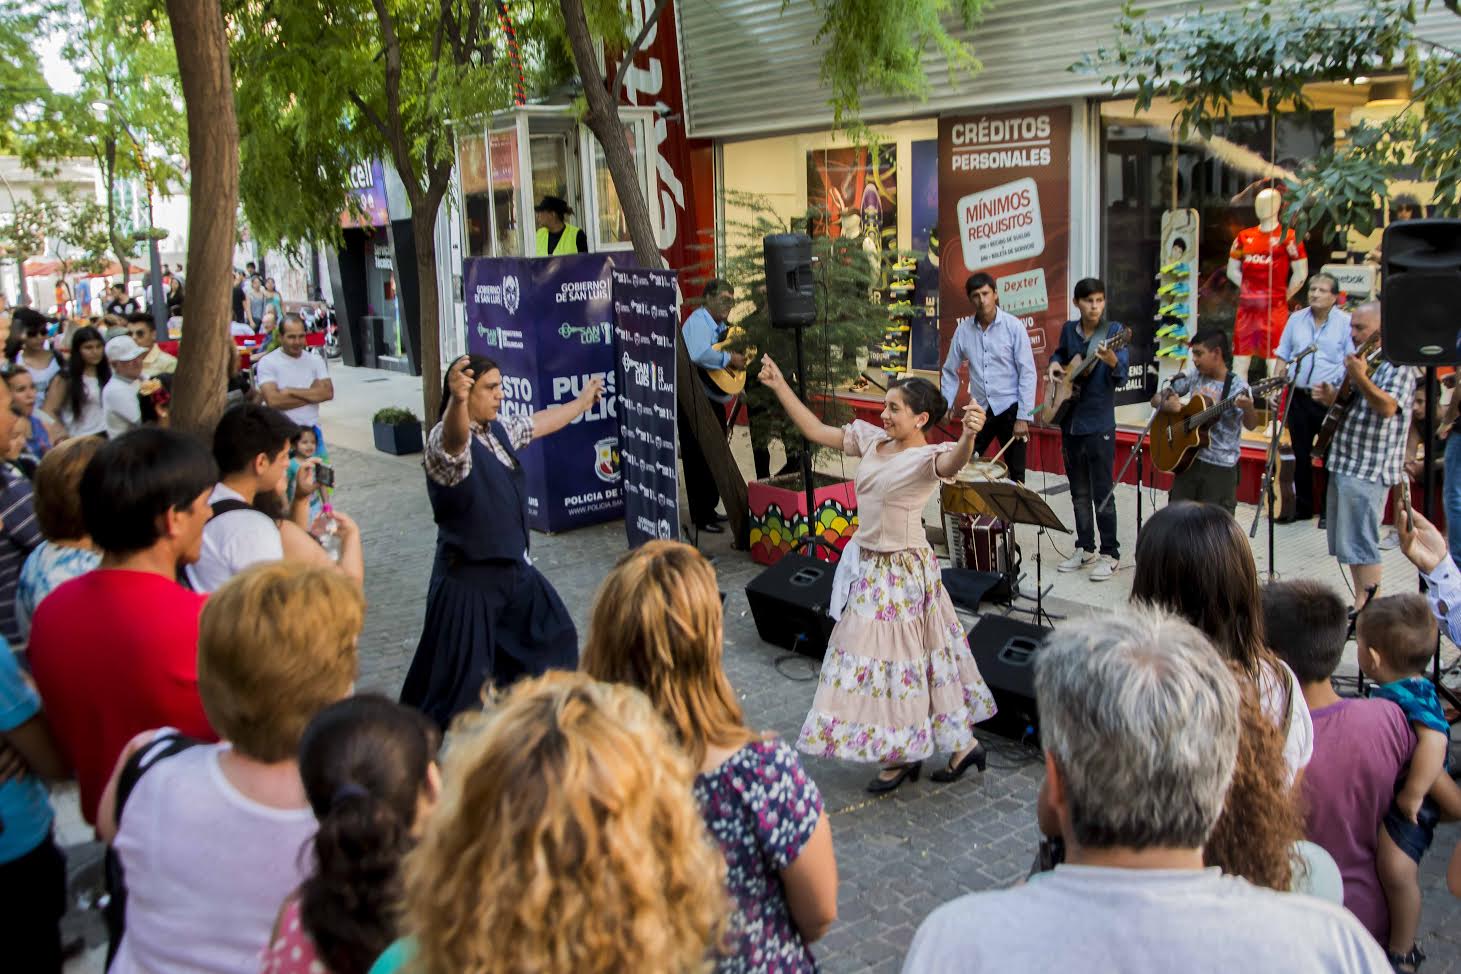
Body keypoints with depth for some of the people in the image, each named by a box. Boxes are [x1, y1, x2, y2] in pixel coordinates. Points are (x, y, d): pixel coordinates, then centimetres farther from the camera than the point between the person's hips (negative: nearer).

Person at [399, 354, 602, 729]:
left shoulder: (500, 429, 6)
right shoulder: (446, 440, -22)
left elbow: (541, 422, 25)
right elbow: (455, 436, -47)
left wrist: (582, 402, 40)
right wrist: (457, 400, -69)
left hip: (514, 567, 10)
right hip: (468, 578, -9)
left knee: (553, 638, 26)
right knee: (463, 679, -4)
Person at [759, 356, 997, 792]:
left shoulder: (926, 456, -18)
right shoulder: (872, 439, 3)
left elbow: (951, 464, -41)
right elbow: (816, 431, 8)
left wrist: (969, 436, -63)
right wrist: (779, 386, 5)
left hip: (903, 570, -8)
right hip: (868, 562, 8)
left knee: (892, 655, 1)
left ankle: (903, 756, 19)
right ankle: (961, 741, 28)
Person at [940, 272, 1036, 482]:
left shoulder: (1013, 326, -9)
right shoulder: (963, 329, 1)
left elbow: (1028, 373, -10)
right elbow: (950, 371, 11)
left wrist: (1023, 417, -13)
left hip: (1010, 409, -3)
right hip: (980, 410, 3)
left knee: (1015, 474, 4)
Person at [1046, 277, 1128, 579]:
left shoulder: (1113, 330, -8)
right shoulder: (1069, 329, 7)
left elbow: (1121, 373, -20)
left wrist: (1112, 361, -42)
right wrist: (1054, 364, 6)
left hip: (1099, 425, -5)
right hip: (1070, 421, 6)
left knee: (1102, 492, -3)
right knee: (1079, 492, 14)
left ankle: (1109, 554, 6)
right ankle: (1085, 549, 25)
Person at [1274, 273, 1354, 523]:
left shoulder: (1346, 322, -3)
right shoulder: (1296, 319, 9)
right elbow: (1282, 356, 14)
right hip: (1299, 396, 4)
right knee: (1301, 455, 11)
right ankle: (1303, 507, 22)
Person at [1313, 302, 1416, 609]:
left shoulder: (1397, 364, -11)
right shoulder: (1358, 359, 17)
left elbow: (1388, 407, -25)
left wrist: (1360, 379, -37)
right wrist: (1329, 396, 6)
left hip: (1370, 469, -9)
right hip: (1343, 464, 10)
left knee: (1359, 544, -10)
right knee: (1345, 543, 13)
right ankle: (1362, 605, 21)